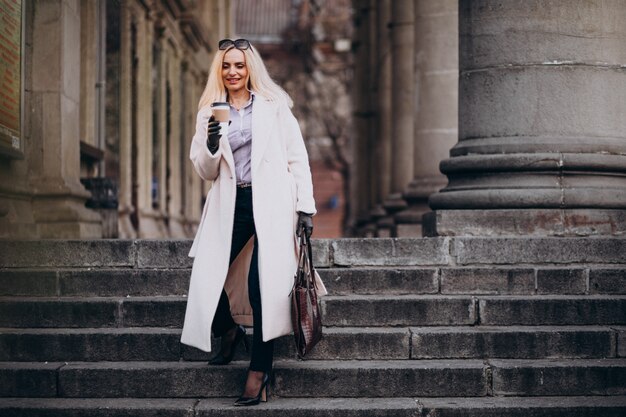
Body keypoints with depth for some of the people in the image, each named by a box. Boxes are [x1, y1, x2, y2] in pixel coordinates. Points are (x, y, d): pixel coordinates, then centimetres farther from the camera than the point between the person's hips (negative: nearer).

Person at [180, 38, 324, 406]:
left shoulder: (274, 107, 6)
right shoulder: (210, 113, 13)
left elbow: (298, 159, 4)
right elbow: (206, 173, 10)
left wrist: (306, 206, -3)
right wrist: (211, 146, -11)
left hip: (271, 204, -3)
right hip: (231, 207, 3)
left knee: (264, 283, -11)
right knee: (208, 275, -8)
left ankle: (259, 370, -6)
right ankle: (229, 330, 24)